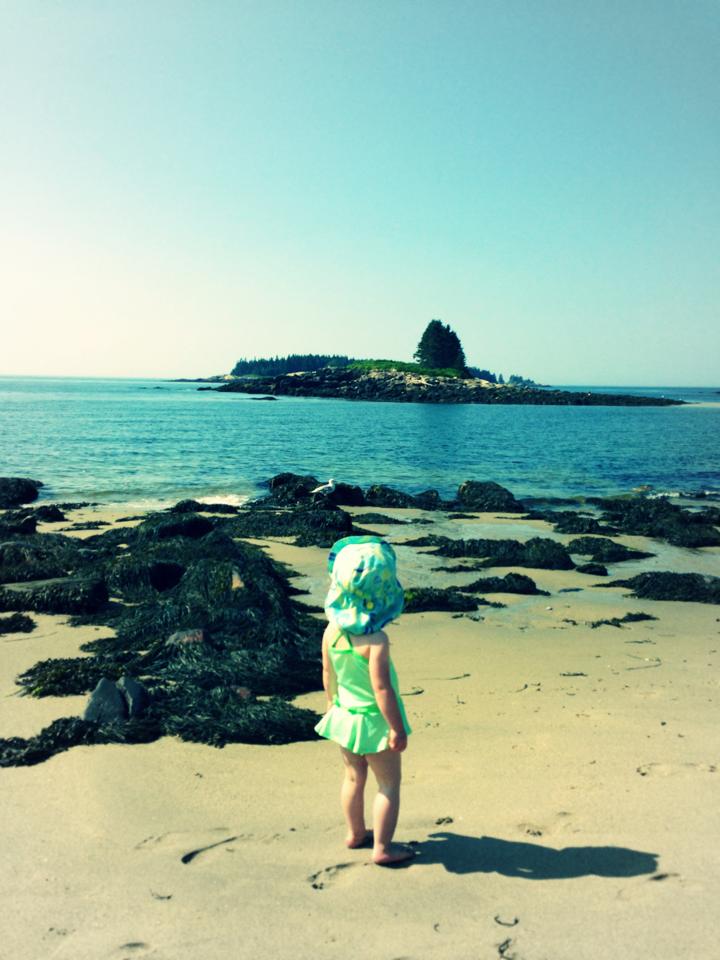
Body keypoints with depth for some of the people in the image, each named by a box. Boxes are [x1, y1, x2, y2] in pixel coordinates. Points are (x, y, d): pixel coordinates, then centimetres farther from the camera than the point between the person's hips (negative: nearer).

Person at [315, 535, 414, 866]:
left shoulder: (331, 631, -9)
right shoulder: (375, 640, -29)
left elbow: (328, 675, 2)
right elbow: (381, 688, -27)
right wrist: (397, 728, -17)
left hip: (344, 716, 7)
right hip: (373, 721, -6)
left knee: (354, 777, 24)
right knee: (389, 784, 12)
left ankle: (355, 833, 41)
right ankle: (382, 848, 20)